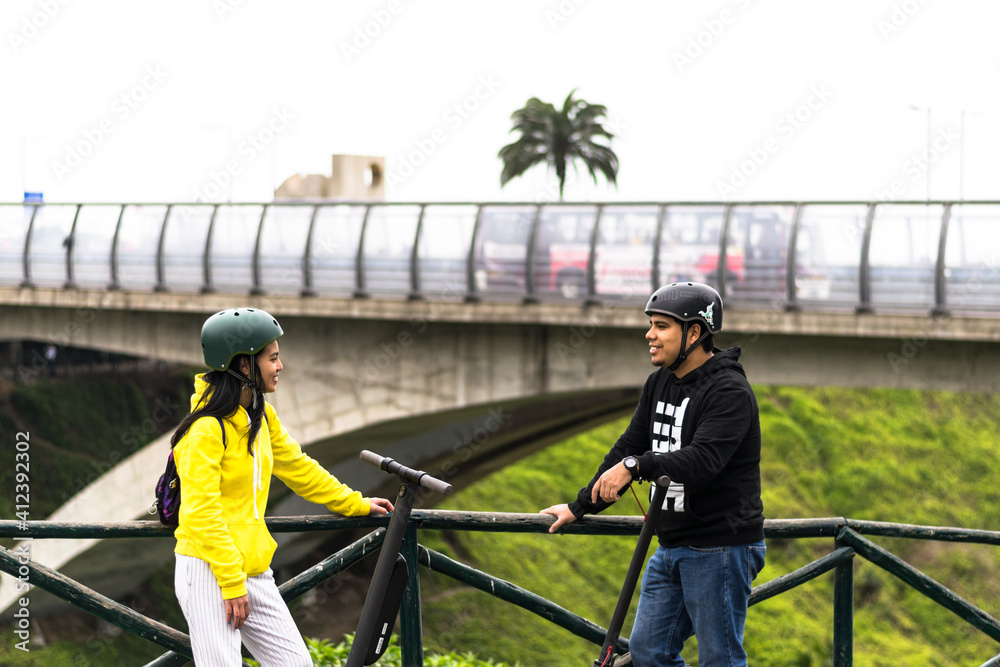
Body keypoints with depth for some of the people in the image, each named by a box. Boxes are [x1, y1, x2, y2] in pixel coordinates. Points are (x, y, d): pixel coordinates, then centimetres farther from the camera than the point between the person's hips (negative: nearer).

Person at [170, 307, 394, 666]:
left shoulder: (262, 417, 10)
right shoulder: (207, 429, -17)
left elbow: (296, 467, 26)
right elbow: (201, 512, -20)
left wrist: (354, 503, 32)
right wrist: (232, 582, -20)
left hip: (253, 568, 9)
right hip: (209, 570, -9)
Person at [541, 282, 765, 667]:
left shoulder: (729, 391, -16)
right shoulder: (660, 384, 11)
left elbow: (703, 459, -29)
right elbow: (630, 448, 18)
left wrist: (635, 466, -35)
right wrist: (581, 506, 16)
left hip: (720, 548, -9)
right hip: (672, 547, 9)